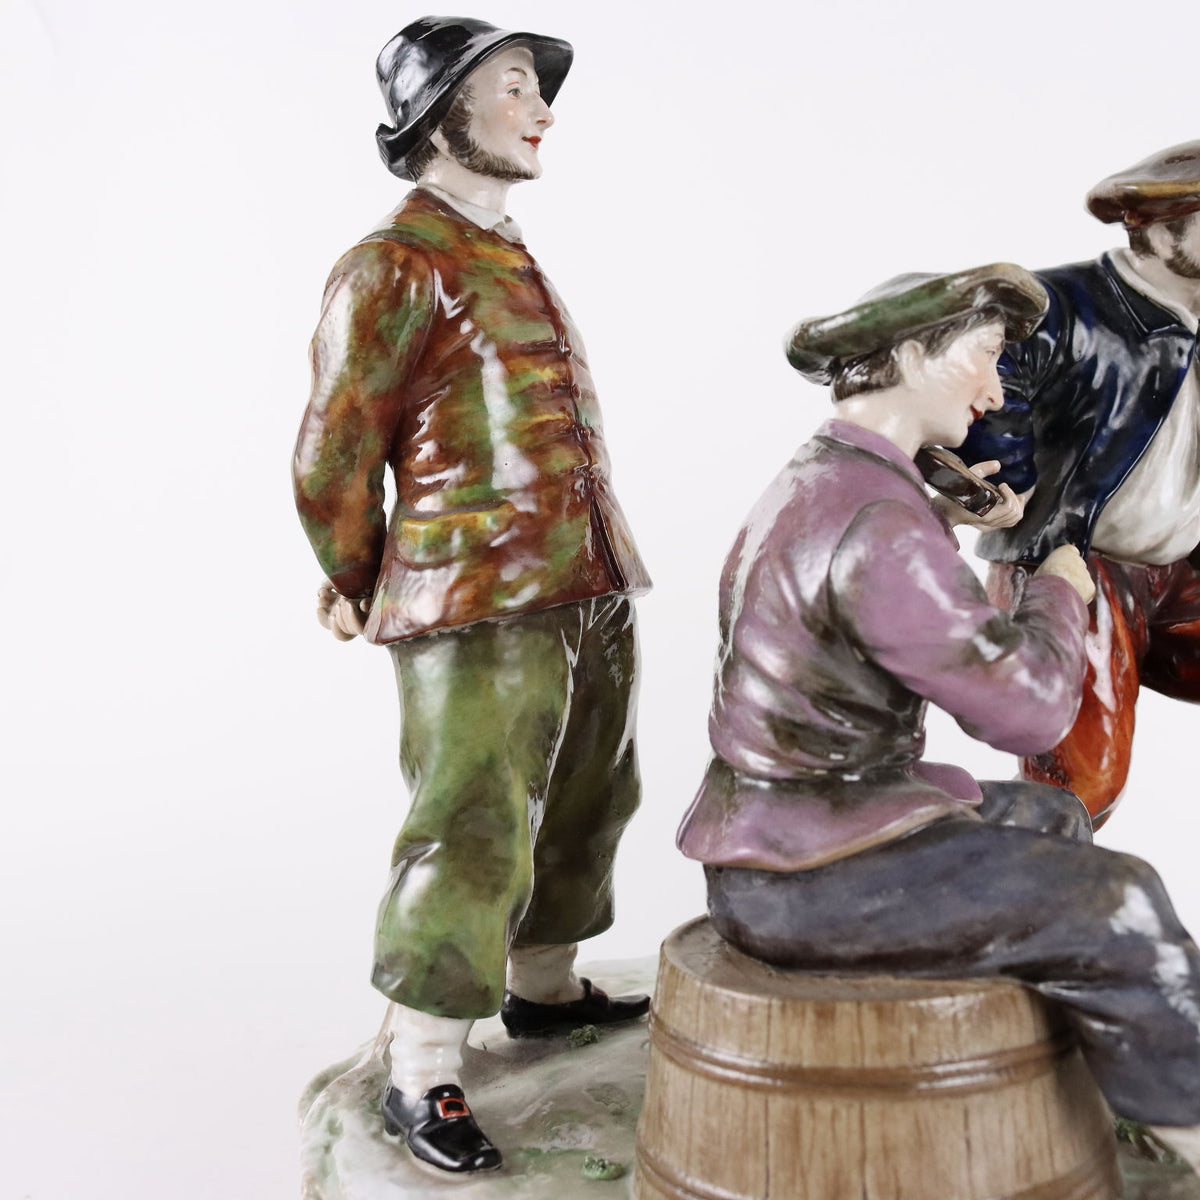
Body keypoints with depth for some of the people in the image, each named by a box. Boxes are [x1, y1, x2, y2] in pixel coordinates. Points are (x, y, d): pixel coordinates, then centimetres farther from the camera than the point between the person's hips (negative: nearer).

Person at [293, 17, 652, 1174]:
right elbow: (334, 456, -5)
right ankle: (419, 1078, 6)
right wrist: (361, 593, 6)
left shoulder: (515, 262, 20)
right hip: (478, 608, -8)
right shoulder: (395, 266, -6)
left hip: (589, 592, 9)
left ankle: (544, 990, 36)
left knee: (581, 809, 17)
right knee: (472, 833, -7)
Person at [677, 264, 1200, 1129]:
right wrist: (1060, 590, -3)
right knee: (1117, 902, -7)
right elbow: (1029, 710, -20)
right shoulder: (876, 516, -22)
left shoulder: (818, 477, 12)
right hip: (803, 878, -11)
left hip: (784, 826, 11)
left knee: (1050, 817, 22)